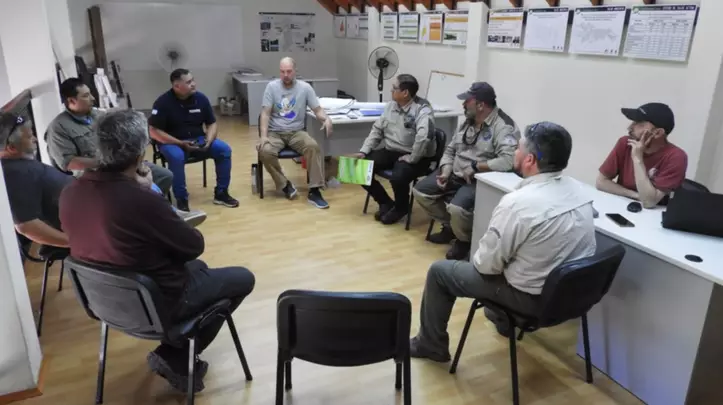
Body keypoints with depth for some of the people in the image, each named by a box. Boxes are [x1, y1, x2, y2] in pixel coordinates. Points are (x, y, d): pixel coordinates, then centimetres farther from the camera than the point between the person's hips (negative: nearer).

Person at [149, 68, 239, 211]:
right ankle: (181, 199, -18)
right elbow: (155, 132, -15)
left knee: (224, 149, -17)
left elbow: (212, 123, 4)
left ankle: (221, 193, -5)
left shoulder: (201, 98, -4)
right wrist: (181, 143, -24)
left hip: (198, 139, 4)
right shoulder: (163, 102, -15)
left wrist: (208, 141, -17)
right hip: (172, 142, -4)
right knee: (177, 157, -37)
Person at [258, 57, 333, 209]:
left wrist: (327, 118, -23)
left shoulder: (305, 87, 0)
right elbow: (265, 113, -5)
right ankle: (285, 185, -10)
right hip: (275, 132, 0)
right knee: (265, 151, -32)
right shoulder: (272, 86, -1)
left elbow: (317, 110, 1)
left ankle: (314, 191, -25)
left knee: (313, 146, -31)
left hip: (296, 132, 0)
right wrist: (263, 135, -19)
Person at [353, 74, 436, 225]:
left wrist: (411, 159, -28)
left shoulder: (422, 110, -18)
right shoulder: (391, 105, 7)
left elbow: (424, 137, -34)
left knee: (398, 178, -35)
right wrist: (363, 151, 2)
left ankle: (401, 208, 1)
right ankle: (386, 202, 12)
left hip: (413, 156, -7)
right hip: (390, 151, 8)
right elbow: (377, 129, 12)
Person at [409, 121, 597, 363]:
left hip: (533, 297, -7)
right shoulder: (579, 190, -4)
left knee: (439, 271, 8)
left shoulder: (518, 202, -28)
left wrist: (477, 259, 5)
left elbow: (487, 264, -18)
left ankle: (431, 345, 26)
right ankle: (504, 318, 51)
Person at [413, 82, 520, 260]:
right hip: (455, 174, 9)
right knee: (420, 191, 2)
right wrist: (445, 171, -5)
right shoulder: (468, 122, 9)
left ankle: (464, 241, 1)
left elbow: (509, 160, -32)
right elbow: (450, 149, 14)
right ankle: (449, 226, 20)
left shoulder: (503, 126, -18)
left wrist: (475, 166, -25)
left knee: (457, 208, -33)